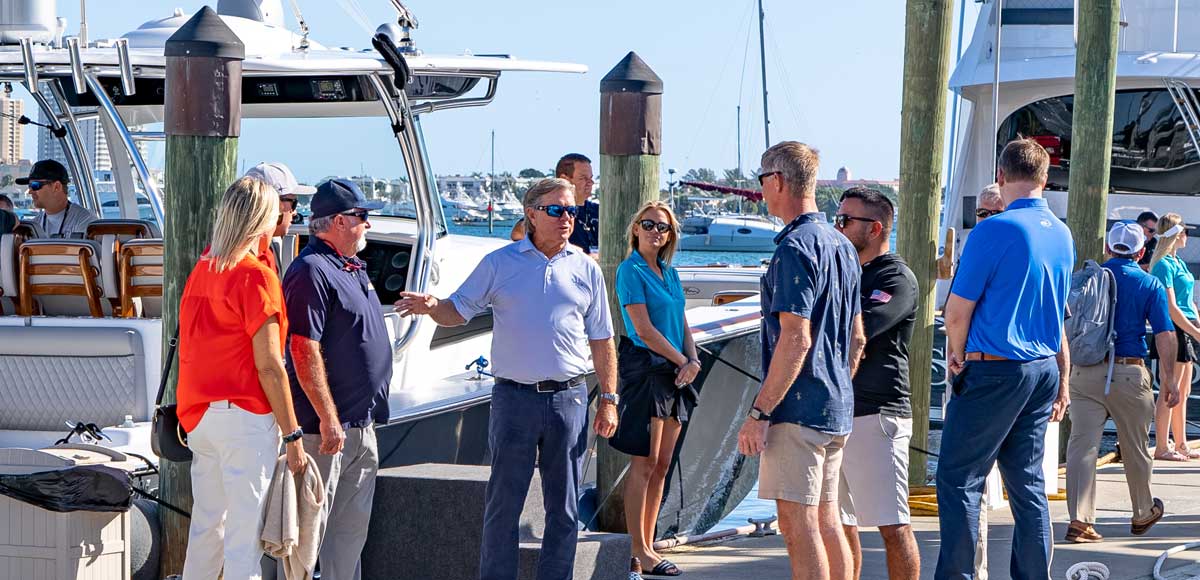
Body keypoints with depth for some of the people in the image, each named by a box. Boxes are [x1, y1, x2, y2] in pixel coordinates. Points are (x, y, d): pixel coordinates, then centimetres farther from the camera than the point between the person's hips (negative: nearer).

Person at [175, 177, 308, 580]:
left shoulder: (201, 270, 9)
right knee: (246, 536, -5)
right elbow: (268, 365, -15)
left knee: (206, 524, 16)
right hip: (245, 416, -8)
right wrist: (292, 434, -11)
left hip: (198, 413, 8)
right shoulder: (256, 276, -13)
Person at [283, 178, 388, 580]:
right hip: (328, 426, -10)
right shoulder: (311, 271, -15)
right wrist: (328, 420, -23)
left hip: (360, 424, 10)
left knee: (352, 526, 15)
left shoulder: (352, 269, 16)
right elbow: (304, 351, -21)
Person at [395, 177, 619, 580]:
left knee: (564, 509, 7)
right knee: (503, 505, 2)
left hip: (568, 399, 2)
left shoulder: (585, 269, 8)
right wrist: (431, 306, -19)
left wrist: (608, 399, 6)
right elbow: (459, 310, 4)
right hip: (513, 397, -2)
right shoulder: (499, 263, 4)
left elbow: (601, 340, 11)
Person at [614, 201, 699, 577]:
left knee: (662, 465, 8)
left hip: (674, 375, 8)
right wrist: (682, 361, -6)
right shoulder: (631, 271, -6)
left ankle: (648, 545, 12)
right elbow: (645, 330, -11)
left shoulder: (669, 273, 17)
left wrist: (693, 361, -1)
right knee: (645, 463, -8)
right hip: (646, 368, -8)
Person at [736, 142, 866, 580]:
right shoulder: (842, 245, 15)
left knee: (799, 524, -7)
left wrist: (759, 412, -19)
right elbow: (857, 338, 19)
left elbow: (796, 339, -21)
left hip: (799, 410, -10)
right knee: (826, 520, 14)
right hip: (837, 410, 10)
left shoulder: (796, 247, -15)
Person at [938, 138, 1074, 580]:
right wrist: (1063, 379, 23)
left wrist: (958, 355, 7)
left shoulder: (994, 230, -14)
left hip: (994, 372, -7)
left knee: (958, 480, -2)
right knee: (1027, 481, 12)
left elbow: (957, 311, -12)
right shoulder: (1062, 236, 8)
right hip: (1043, 370, 7)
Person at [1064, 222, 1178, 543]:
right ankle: (1143, 514, 32)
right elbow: (1166, 337, -5)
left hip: (1085, 372, 1)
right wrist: (1169, 380, 1)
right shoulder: (1150, 285, 1)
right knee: (1135, 447, 14)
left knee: (1083, 443, -3)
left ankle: (1080, 520, -13)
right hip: (1129, 373, -1)